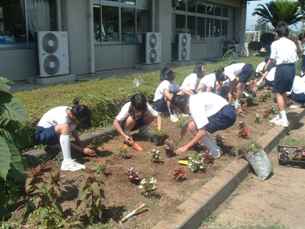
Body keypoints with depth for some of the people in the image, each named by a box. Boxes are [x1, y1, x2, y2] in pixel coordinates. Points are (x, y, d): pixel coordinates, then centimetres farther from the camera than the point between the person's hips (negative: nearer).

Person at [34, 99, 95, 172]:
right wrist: (82, 150, -27)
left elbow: (74, 131, 0)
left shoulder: (72, 112, -9)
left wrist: (82, 146, -10)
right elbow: (64, 140, -26)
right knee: (65, 127, -36)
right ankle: (67, 162, -41)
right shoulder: (63, 117, -31)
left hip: (52, 133, 9)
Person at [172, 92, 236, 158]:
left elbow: (202, 132, -24)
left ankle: (214, 152, -2)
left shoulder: (195, 106, -21)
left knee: (192, 127, -14)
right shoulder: (193, 100, 7)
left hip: (226, 115, -10)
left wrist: (186, 147, -19)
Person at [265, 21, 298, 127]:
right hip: (292, 67, 6)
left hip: (282, 68, -6)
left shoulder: (275, 43, -4)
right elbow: (296, 58, 7)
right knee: (284, 92, 18)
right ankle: (281, 115, 29)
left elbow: (272, 59, -5)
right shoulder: (292, 43, 11)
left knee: (278, 92, 2)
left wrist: (266, 66, 12)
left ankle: (284, 119, -1)